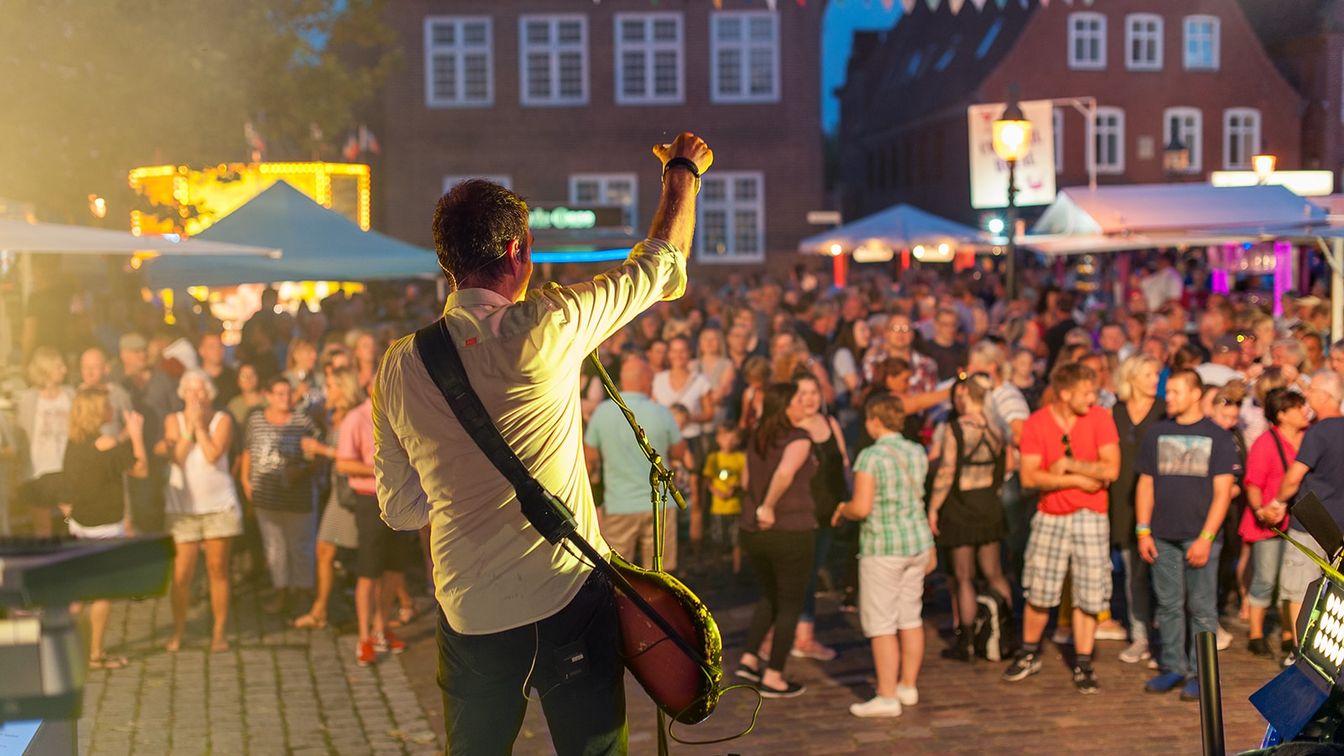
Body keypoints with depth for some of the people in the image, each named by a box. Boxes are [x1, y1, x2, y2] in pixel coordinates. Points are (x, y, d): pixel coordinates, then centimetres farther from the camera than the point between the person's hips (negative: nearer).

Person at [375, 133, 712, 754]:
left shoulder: (399, 367, -1)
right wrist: (683, 169, 16)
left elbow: (400, 509, 7)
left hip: (468, 616, 4)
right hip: (569, 597, -3)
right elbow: (660, 267, 1)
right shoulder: (546, 328, -13)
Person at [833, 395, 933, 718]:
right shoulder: (917, 452, 5)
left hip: (883, 547, -7)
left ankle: (887, 698, -1)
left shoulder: (871, 456, -16)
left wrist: (842, 510, -1)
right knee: (911, 617, 14)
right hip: (918, 541, 7)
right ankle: (908, 686, 23)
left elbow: (861, 507, -20)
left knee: (881, 624, -2)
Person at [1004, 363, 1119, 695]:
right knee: (1038, 592, 6)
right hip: (1050, 517, 1)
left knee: (1088, 595, 2)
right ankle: (1029, 654, 26)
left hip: (1090, 516, 0)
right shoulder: (1036, 424, -5)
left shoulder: (1100, 418, -6)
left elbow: (1111, 470, -15)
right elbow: (1029, 477, -14)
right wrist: (1080, 479, -15)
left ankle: (1083, 664, 15)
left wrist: (1069, 464, -12)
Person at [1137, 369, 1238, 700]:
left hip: (1200, 536, -3)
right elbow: (1146, 484, 12)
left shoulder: (1218, 437, 0)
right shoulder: (1158, 434, 10)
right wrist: (1143, 531, 3)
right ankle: (1173, 667, 16)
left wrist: (1206, 538, -12)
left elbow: (1222, 492, -4)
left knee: (1202, 608, 1)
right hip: (1163, 536, 3)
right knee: (1168, 605, 7)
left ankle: (1200, 673, 8)